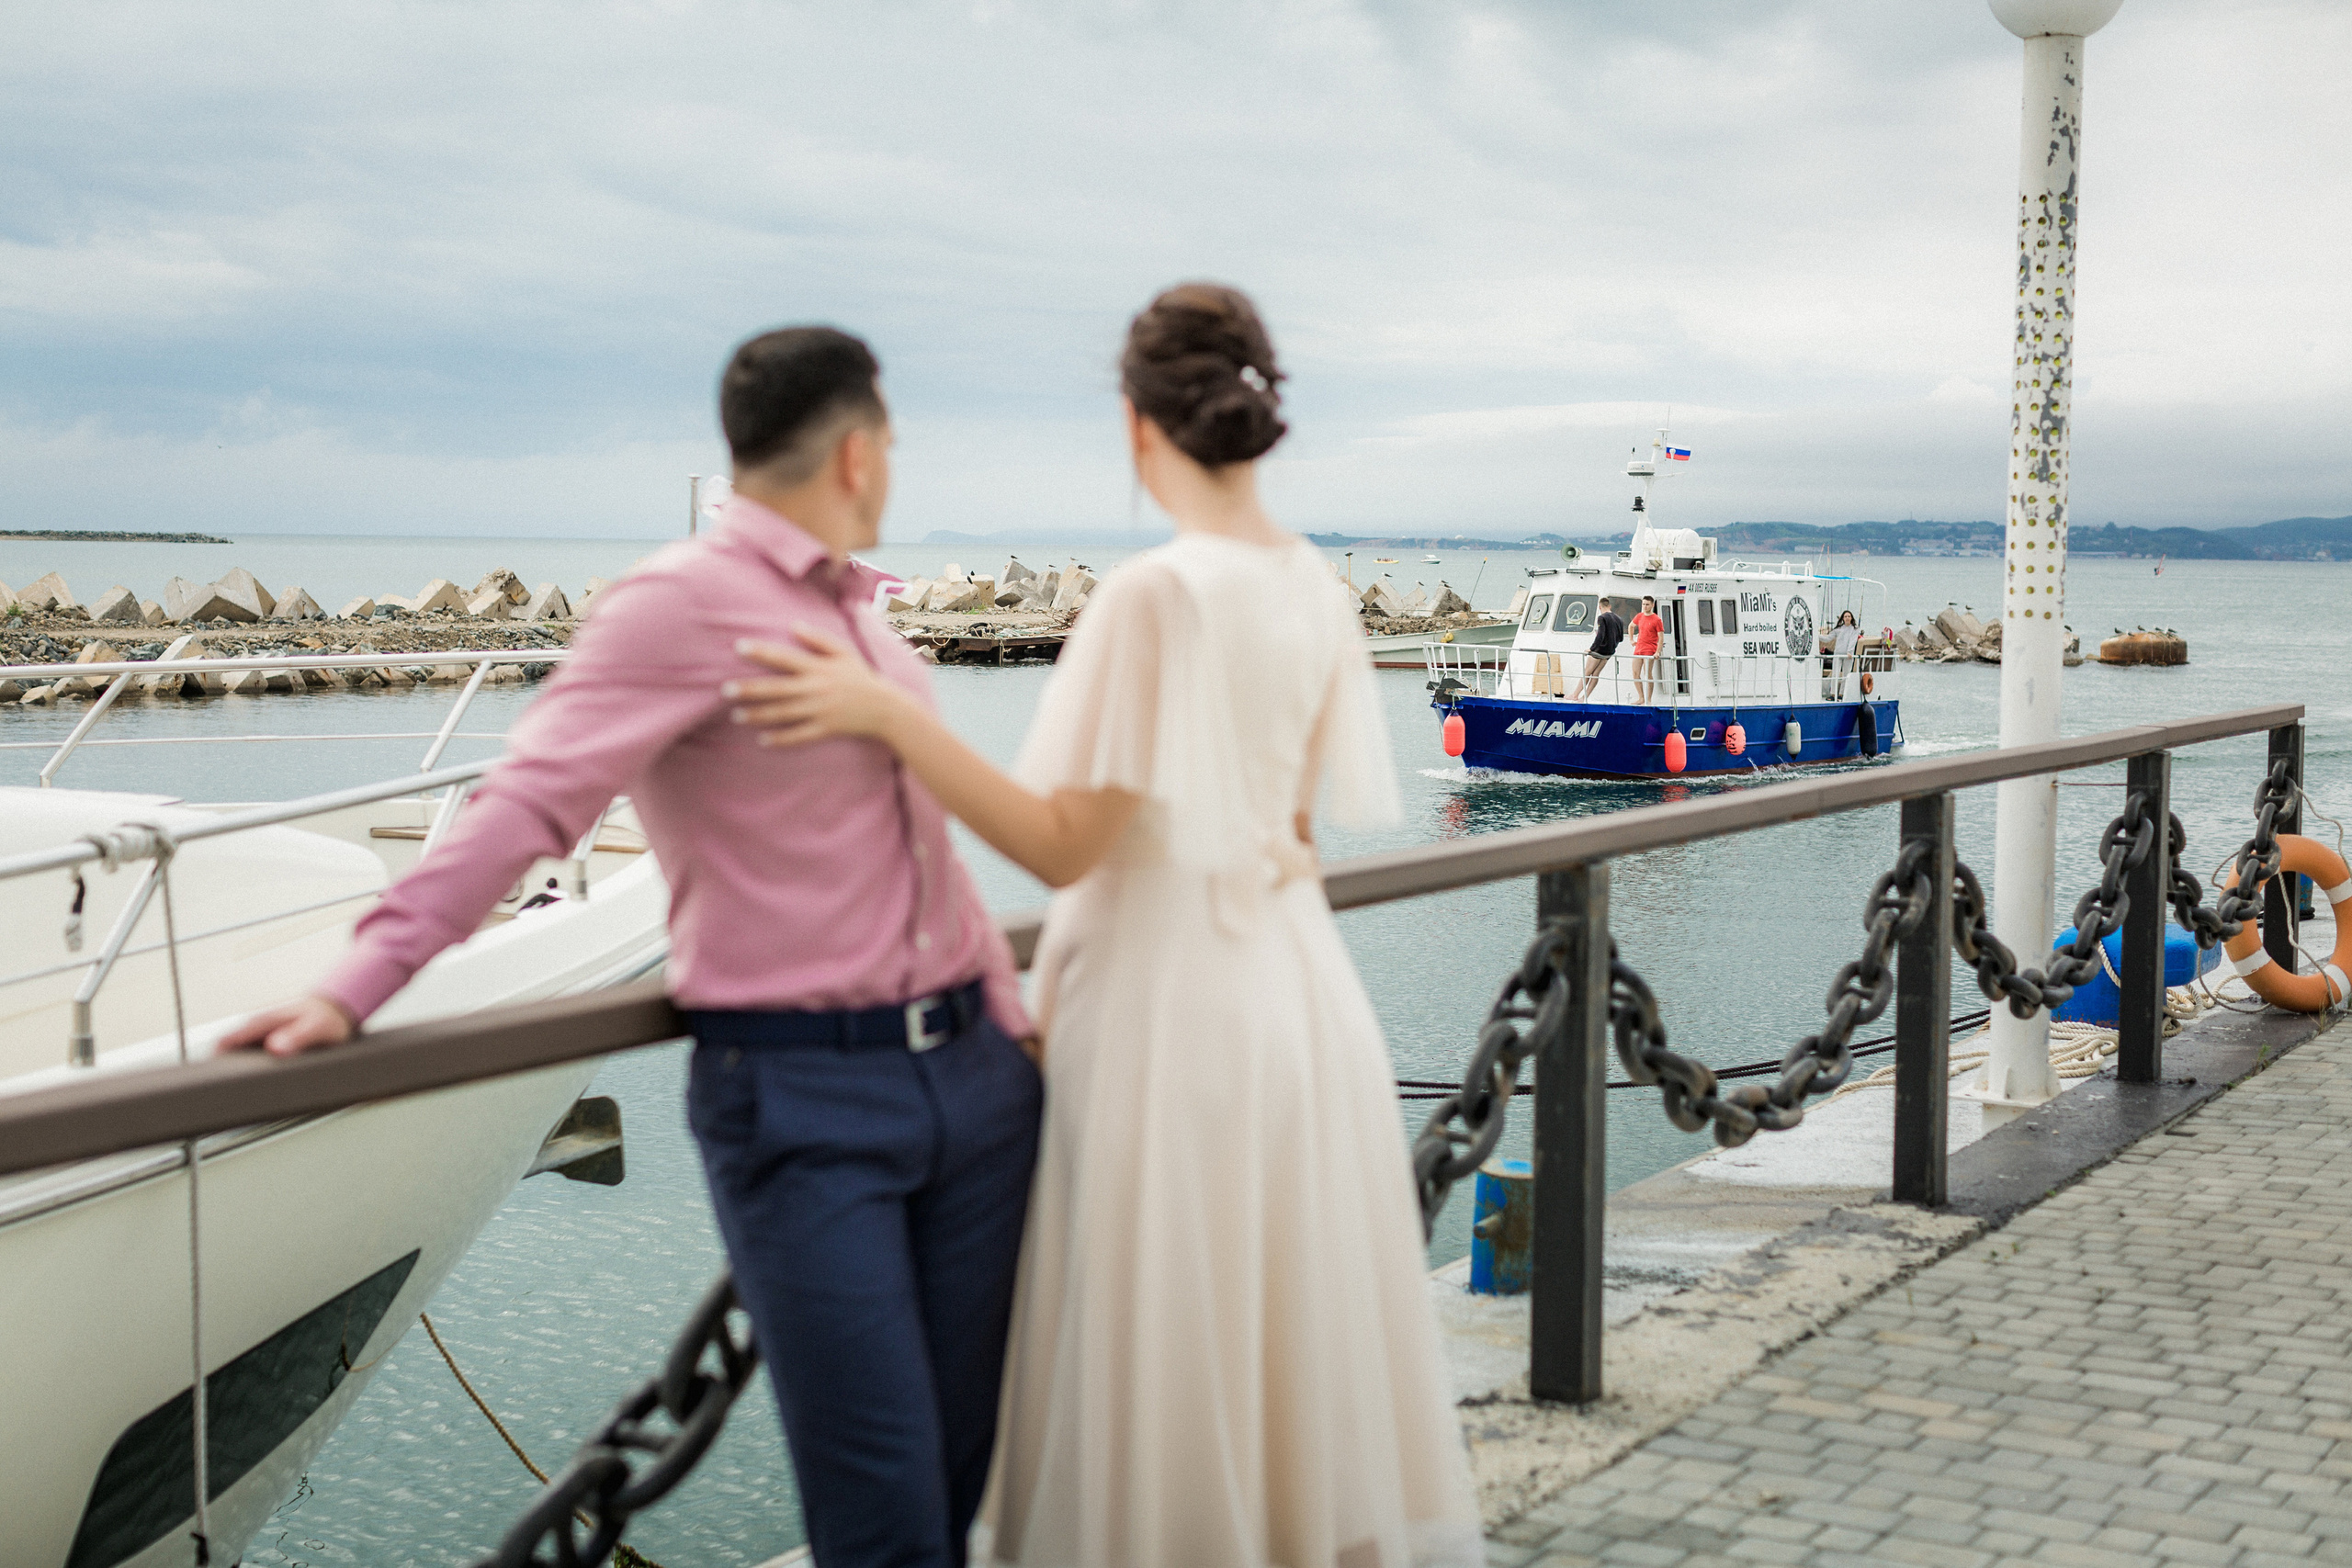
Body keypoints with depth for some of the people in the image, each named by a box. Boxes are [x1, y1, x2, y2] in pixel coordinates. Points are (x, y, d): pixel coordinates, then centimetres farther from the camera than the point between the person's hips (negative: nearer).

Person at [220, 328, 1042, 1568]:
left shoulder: (860, 618, 18)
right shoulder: (685, 601, -8)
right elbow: (530, 802, -17)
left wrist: (1016, 1017, 20)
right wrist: (359, 986, -24)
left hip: (971, 1077, 8)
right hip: (805, 1102, -7)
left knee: (963, 1459, 11)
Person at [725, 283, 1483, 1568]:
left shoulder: (1156, 594, -19)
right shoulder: (1313, 587, 4)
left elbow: (1063, 846, -19)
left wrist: (890, 716, -23)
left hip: (1169, 1011, -8)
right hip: (1297, 984, 8)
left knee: (1166, 1376, 4)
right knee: (1300, 1348, 17)